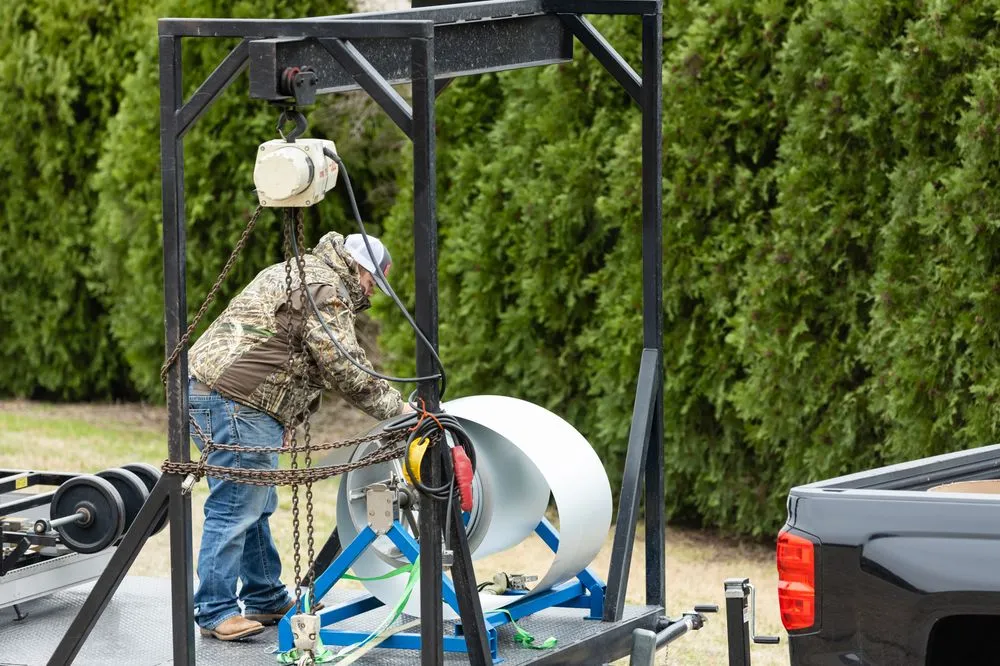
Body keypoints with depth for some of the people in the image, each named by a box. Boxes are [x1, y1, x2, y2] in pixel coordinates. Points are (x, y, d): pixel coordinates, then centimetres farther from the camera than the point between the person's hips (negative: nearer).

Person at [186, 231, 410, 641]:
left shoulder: (298, 273, 25)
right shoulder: (324, 288, -10)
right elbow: (345, 370, -14)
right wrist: (397, 410, -5)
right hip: (235, 402, -11)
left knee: (255, 507, 17)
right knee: (234, 509, -9)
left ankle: (267, 599, 25)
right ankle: (216, 613, -7)